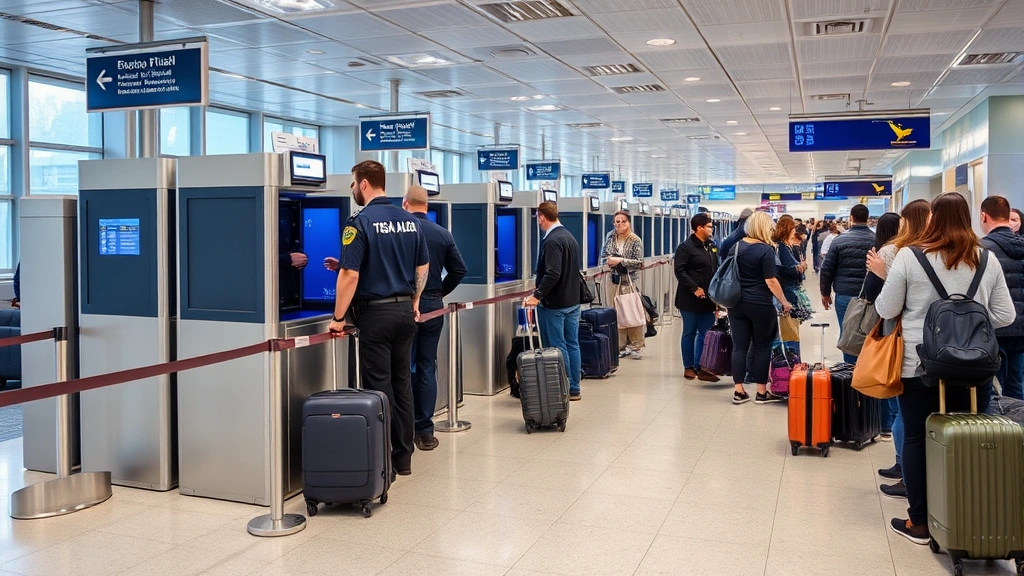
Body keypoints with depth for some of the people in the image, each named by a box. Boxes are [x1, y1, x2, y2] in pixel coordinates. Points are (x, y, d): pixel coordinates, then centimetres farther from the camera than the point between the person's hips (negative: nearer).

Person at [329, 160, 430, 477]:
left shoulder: (360, 222, -13)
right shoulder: (410, 220, 7)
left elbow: (350, 275, -17)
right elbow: (423, 266, 14)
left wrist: (338, 317, -8)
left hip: (375, 313, -6)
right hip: (405, 311, 6)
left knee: (379, 388, 0)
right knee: (402, 383, 13)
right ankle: (403, 458, 20)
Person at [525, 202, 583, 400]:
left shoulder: (552, 241, -17)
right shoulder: (569, 237, 13)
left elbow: (553, 273, -27)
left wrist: (537, 295, -26)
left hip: (554, 304, -9)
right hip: (573, 301, 9)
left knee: (557, 347, -1)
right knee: (572, 344, 12)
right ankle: (574, 389, 18)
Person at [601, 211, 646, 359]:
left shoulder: (635, 240, -4)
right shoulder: (610, 237, 9)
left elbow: (639, 263, -9)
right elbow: (603, 256, 17)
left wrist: (620, 261, -18)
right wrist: (609, 261, -6)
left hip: (630, 281, -4)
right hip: (614, 281, 4)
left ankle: (637, 346, 6)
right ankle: (621, 346, 10)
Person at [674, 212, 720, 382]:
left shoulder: (712, 247, 13)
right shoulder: (686, 247, -10)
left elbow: (716, 270, 19)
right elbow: (679, 271, -16)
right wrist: (695, 288, -20)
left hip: (708, 299, 7)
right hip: (690, 299, -7)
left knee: (706, 334, 6)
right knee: (690, 333, 5)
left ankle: (700, 367, 13)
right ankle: (689, 367, 15)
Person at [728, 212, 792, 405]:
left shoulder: (737, 246, 5)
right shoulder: (766, 250, -12)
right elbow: (771, 281, -15)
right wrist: (784, 302, -5)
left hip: (737, 304, 5)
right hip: (761, 306, -5)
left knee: (739, 347, 6)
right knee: (762, 348, 6)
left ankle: (739, 392, 8)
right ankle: (762, 393, 12)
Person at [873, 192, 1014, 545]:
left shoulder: (910, 257, -8)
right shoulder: (987, 259, 0)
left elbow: (887, 310, -3)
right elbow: (1005, 316, 4)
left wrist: (885, 279, 15)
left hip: (920, 366, -2)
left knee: (917, 438, 7)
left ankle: (919, 522, 15)